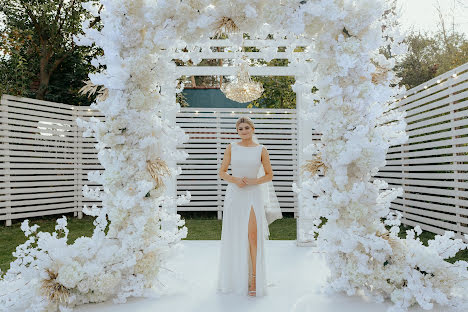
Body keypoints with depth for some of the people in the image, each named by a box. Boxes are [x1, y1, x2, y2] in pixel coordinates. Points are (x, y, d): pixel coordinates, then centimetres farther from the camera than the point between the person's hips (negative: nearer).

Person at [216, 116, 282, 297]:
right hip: (234, 194, 2)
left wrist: (253, 181, -12)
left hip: (253, 195, -1)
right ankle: (234, 277, 25)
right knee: (233, 237, 7)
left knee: (253, 235, -12)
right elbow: (221, 172, 5)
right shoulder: (231, 148, 4)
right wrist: (234, 180, -14)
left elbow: (269, 175, 6)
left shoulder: (261, 150, 1)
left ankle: (254, 279, -4)